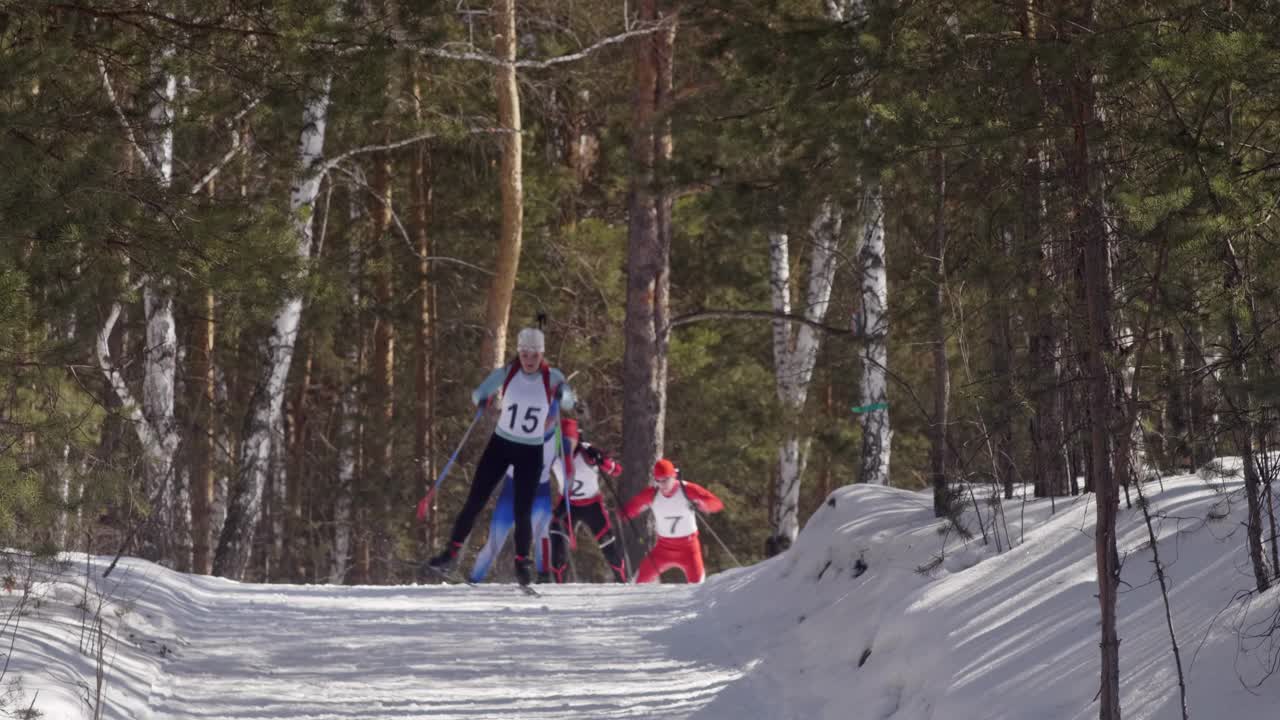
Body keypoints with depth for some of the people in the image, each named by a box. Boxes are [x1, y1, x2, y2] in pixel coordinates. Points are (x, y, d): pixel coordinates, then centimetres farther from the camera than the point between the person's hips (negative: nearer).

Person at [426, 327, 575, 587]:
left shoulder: (552, 377, -8)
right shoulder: (506, 374, -6)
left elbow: (569, 403, -6)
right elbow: (479, 394, 3)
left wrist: (562, 395, -29)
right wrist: (484, 400, -21)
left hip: (531, 452, -1)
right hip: (500, 444, 1)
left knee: (522, 511, -3)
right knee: (475, 501, -2)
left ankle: (522, 563, 16)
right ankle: (452, 553, 6)